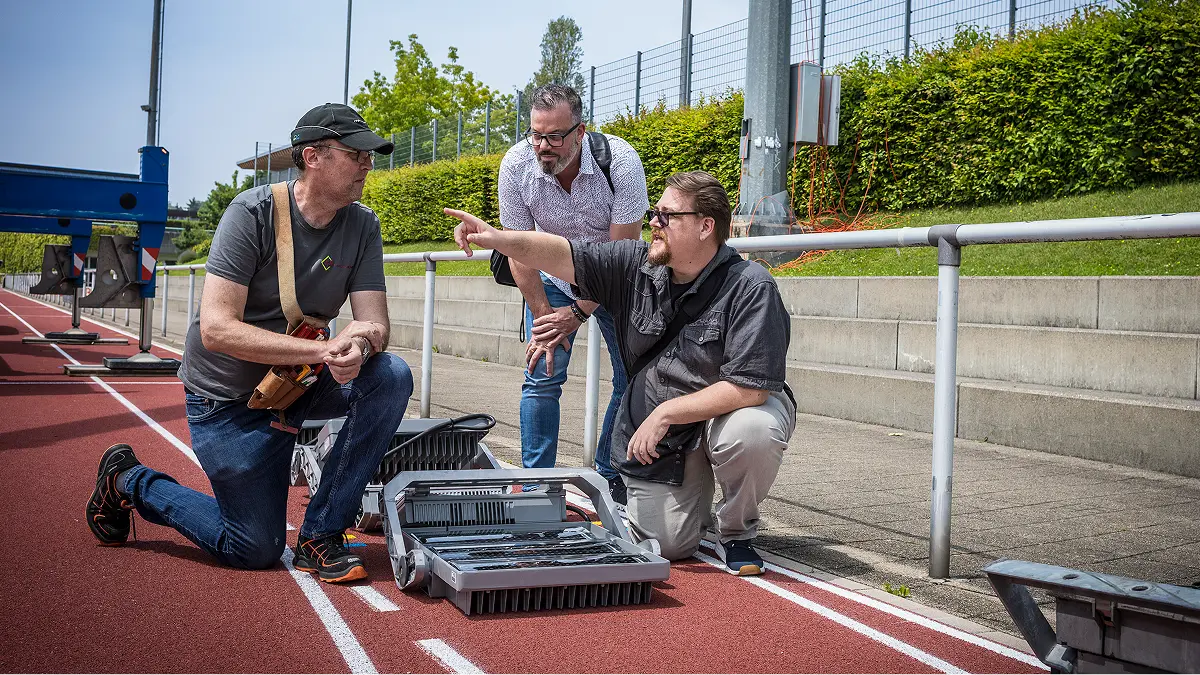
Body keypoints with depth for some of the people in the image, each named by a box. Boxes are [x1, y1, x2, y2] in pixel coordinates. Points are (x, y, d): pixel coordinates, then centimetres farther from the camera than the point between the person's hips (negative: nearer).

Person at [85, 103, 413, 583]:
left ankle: (320, 534, -14)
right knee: (256, 551, -1)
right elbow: (216, 329, -30)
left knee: (391, 377, -24)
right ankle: (129, 482, 24)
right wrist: (324, 349, -38)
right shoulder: (253, 214, -21)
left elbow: (375, 324, -13)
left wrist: (360, 346, -39)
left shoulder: (362, 226, -7)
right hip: (229, 396, -5)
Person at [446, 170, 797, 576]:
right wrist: (499, 239, -33)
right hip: (657, 426, 4)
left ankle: (737, 532, -7)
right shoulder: (636, 267, -8)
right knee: (667, 546, -1)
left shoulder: (750, 287, -25)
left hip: (729, 409, -3)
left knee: (752, 432, -39)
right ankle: (694, 491, 36)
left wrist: (665, 412, -25)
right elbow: (562, 256, -15)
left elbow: (749, 389, -29)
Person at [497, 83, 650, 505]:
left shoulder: (620, 161, -29)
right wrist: (544, 317, -17)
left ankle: (609, 478, 10)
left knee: (633, 378, -6)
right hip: (554, 277, 1)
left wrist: (578, 313, -22)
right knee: (542, 376, -11)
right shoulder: (516, 165, -23)